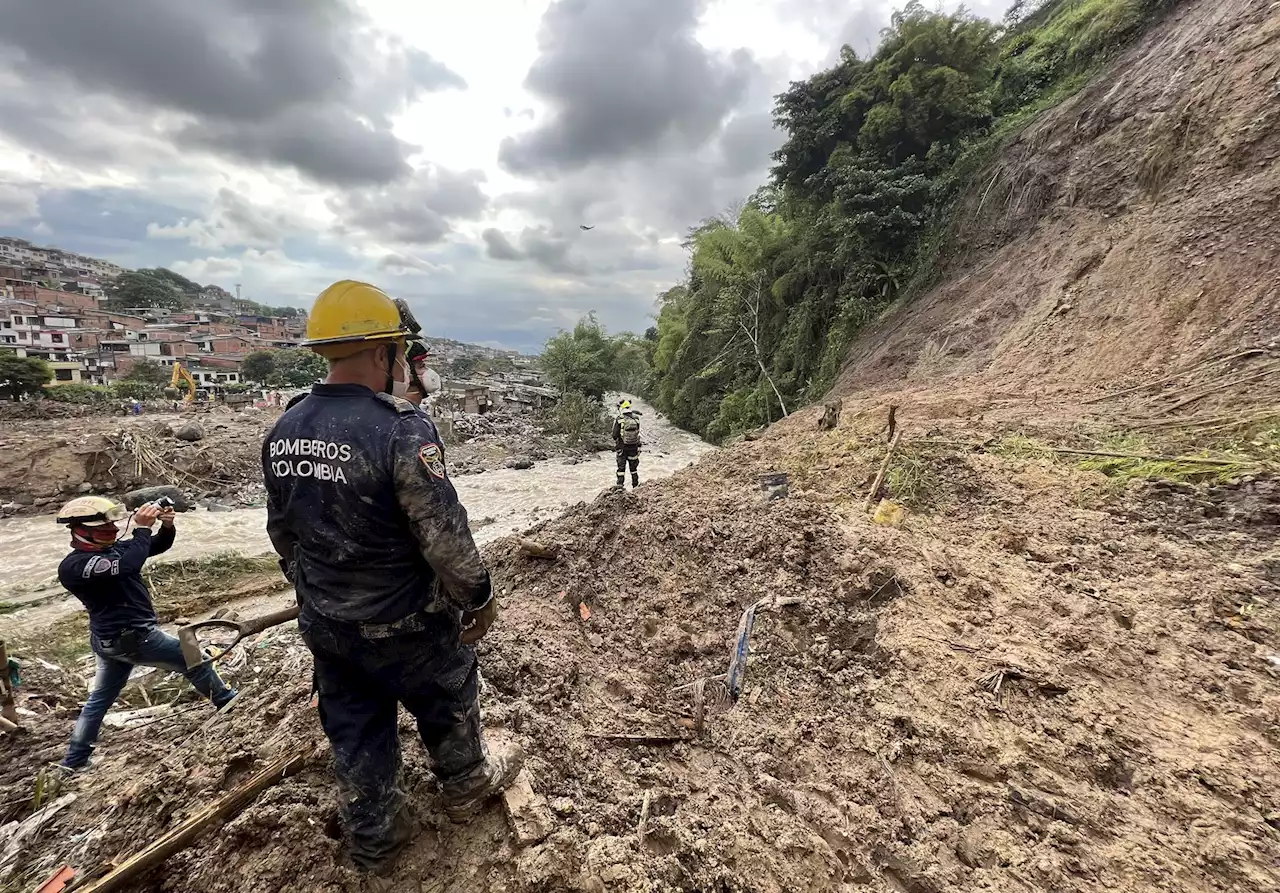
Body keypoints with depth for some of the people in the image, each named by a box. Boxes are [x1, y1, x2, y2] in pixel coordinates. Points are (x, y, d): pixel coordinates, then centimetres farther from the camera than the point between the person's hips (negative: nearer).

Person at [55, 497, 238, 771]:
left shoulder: (111, 548, 2)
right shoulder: (74, 566, -23)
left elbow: (157, 546, 7)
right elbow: (126, 566, -40)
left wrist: (167, 526, -14)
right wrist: (142, 527, -31)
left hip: (113, 639, 9)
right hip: (132, 638, -9)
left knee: (100, 698, 22)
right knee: (196, 662, 5)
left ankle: (72, 761, 34)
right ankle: (229, 704, 21)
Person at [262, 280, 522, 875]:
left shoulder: (282, 432, -3)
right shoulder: (401, 430, -27)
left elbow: (282, 532, 8)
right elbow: (445, 535, -24)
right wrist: (479, 598, -9)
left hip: (326, 625, 6)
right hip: (404, 624, -6)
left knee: (355, 732, 23)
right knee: (447, 705, 21)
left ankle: (373, 840, 42)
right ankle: (467, 785, 46)